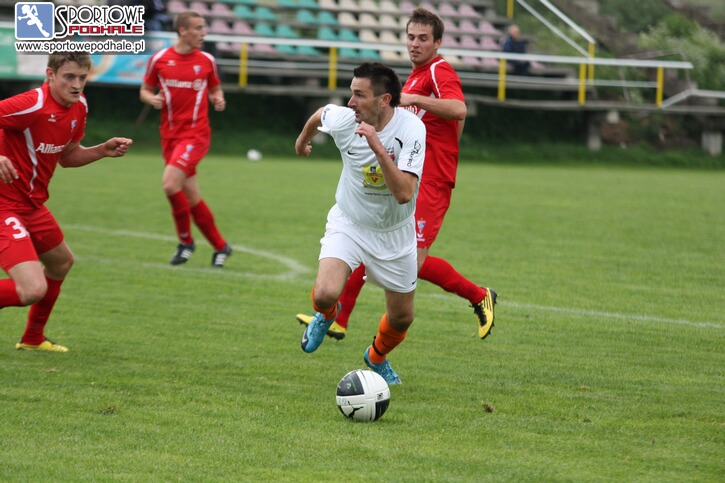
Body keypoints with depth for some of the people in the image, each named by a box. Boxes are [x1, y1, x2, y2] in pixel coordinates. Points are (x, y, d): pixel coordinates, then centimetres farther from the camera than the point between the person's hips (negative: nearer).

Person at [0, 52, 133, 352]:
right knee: (33, 290, -23)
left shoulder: (78, 107, 4)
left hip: (32, 204, 10)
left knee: (61, 263, 31)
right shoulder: (32, 105, -25)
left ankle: (33, 338, 51)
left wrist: (103, 150, 4)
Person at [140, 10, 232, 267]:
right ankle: (220, 246, 20)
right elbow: (145, 90, 11)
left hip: (196, 133, -3)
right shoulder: (159, 59, 2)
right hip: (170, 135, 3)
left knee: (170, 182, -22)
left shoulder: (206, 60, 3)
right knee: (191, 197, 5)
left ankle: (186, 240, -4)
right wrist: (152, 99, -11)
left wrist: (218, 100, -6)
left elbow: (215, 89, 16)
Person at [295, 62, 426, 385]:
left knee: (401, 318, 9)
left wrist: (378, 147, -43)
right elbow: (320, 115, 8)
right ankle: (326, 314, 15)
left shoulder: (411, 129, -27)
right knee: (325, 294, -25)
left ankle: (377, 357, 45)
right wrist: (303, 139, 28)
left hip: (395, 233, 0)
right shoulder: (342, 120, -19)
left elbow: (404, 193, -36)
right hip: (349, 224, 0)